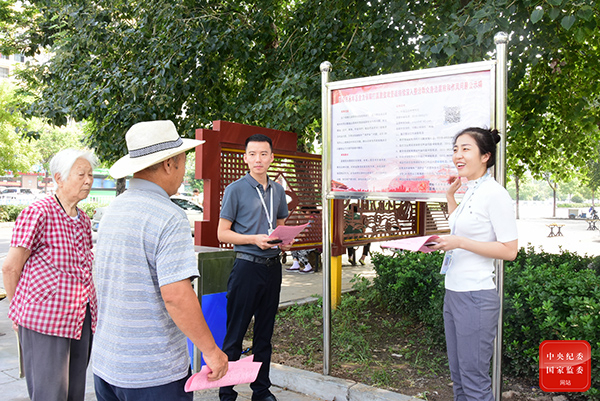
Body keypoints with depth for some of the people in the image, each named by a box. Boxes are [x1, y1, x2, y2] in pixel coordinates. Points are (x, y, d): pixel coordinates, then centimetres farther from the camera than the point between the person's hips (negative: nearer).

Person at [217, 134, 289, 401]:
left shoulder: (278, 191, 11)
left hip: (272, 267, 5)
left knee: (265, 333, 14)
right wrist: (254, 239, -19)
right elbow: (222, 233, -6)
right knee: (235, 334, 1)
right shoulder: (235, 190, -6)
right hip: (247, 266, -5)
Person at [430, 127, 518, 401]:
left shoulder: (493, 193, -14)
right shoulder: (470, 192, 12)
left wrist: (460, 243, -21)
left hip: (476, 296, -9)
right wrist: (450, 195, 21)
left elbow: (509, 250, -17)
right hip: (453, 293, 9)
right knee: (458, 376, 18)